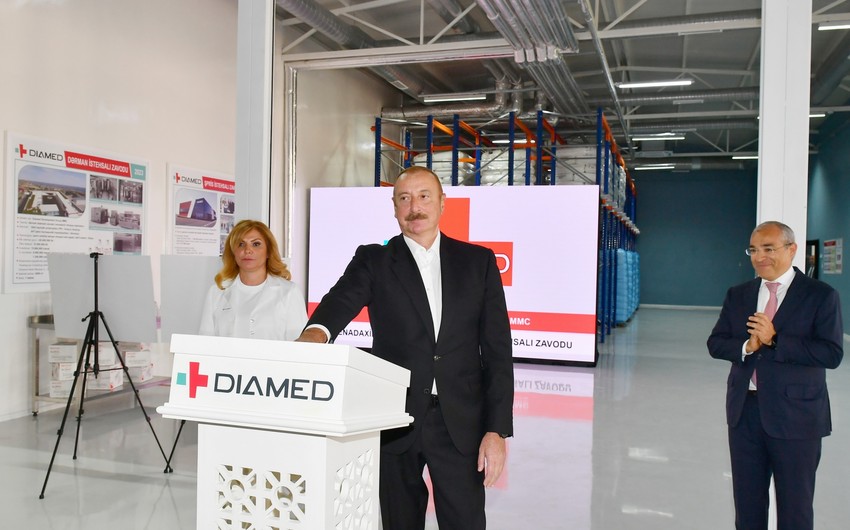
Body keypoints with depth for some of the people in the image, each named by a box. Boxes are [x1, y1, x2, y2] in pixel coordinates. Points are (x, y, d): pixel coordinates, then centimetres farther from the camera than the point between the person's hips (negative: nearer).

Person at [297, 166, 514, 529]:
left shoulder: (478, 261, 6)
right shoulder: (373, 261, 4)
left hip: (460, 422, 0)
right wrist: (316, 332, -40)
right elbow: (341, 301, -16)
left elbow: (497, 350, 3)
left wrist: (498, 430, -5)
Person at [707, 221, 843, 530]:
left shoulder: (820, 296, -6)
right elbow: (715, 344, 5)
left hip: (795, 415, -4)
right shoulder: (738, 295, 8)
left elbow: (832, 353, -15)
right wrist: (746, 346, -14)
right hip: (744, 411, 4)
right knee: (747, 503, 16)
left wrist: (774, 340, -21)